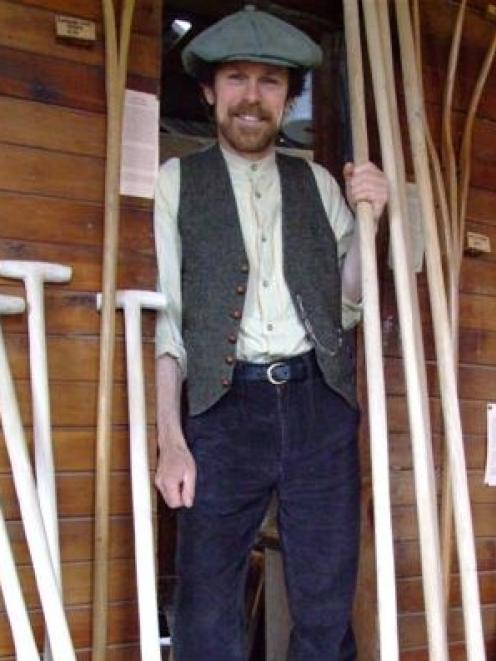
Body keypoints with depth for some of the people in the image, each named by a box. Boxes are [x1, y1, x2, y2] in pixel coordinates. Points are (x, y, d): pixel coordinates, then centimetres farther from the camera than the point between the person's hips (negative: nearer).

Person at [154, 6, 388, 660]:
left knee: (327, 602, 9)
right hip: (223, 406, -2)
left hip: (320, 402, 3)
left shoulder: (318, 183, 14)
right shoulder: (177, 180, 6)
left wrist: (367, 219, -2)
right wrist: (171, 440, -6)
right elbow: (164, 313, 0)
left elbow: (347, 305, 14)